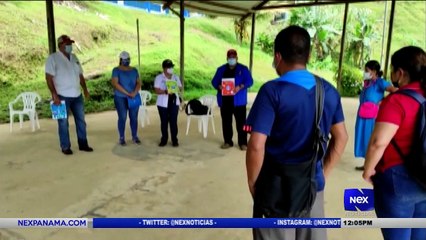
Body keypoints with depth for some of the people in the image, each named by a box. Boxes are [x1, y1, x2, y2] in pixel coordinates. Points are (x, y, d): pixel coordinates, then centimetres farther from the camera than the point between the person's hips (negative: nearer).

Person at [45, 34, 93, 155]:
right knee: (63, 122, 3)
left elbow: (80, 75, 18)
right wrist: (54, 94, -20)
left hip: (77, 95, 6)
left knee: (81, 120, 10)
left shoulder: (74, 57, 12)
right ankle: (65, 147, 13)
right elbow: (49, 77, -13)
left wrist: (85, 89, 11)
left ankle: (83, 144, 20)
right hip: (62, 96, -6)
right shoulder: (53, 58, -8)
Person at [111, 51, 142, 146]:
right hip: (120, 98, -3)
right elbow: (115, 83, -12)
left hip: (134, 97, 3)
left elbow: (139, 82, 6)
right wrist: (127, 93, -16)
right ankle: (121, 138, 8)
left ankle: (135, 136, 16)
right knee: (122, 118, -3)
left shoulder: (134, 70, 11)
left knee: (134, 117, 5)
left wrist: (135, 92, -13)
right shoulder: (116, 70, -1)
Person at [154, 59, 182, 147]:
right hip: (163, 103, -2)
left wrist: (177, 89, -11)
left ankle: (174, 140, 6)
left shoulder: (176, 77, 11)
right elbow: (157, 90, -8)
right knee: (164, 121, 3)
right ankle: (164, 139, 13)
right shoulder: (159, 77, -1)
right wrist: (165, 91, -25)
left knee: (173, 121, 0)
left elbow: (180, 87, 12)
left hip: (174, 102, 2)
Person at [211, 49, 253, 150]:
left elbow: (249, 81, -5)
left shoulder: (243, 69, 3)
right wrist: (219, 86, -14)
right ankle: (228, 141, 20)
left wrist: (240, 87, -22)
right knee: (226, 122, 9)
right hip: (225, 100, 3)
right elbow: (214, 81, 9)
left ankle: (243, 143, 6)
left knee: (241, 122, -1)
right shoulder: (221, 69, 12)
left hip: (238, 101, -3)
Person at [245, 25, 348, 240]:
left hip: (276, 186, -5)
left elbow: (256, 146, -21)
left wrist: (253, 183, -6)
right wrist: (323, 173, 17)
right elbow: (340, 138, 10)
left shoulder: (272, 91, -17)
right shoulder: (329, 91, 2)